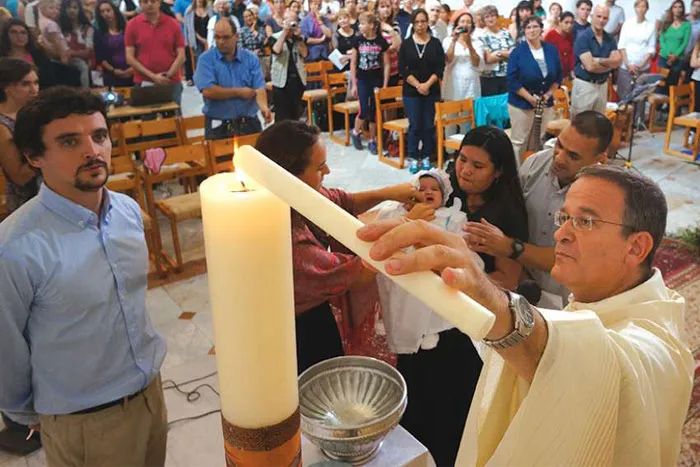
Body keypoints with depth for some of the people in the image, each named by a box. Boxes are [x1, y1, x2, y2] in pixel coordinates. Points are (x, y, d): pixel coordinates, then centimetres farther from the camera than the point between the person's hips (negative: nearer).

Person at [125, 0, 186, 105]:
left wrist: (168, 76, -11)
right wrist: (152, 76, -11)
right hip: (144, 83, 0)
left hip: (172, 83, 1)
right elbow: (129, 58, -2)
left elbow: (181, 55, 1)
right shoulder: (132, 25, 1)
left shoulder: (173, 24, 3)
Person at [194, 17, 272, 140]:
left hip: (249, 123, 2)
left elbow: (259, 88, -6)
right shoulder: (206, 59, -3)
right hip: (218, 126, -2)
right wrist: (239, 92, -9)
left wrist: (264, 107, -27)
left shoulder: (250, 58, 4)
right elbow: (208, 91, -15)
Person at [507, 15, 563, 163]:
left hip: (546, 103, 4)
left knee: (540, 142, 12)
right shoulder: (518, 51, -9)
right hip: (521, 103, -4)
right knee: (518, 142, 0)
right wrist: (530, 98, -17)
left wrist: (549, 94, -4)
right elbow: (512, 80, -14)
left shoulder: (552, 50, 4)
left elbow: (559, 75, 10)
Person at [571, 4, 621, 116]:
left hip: (603, 85, 6)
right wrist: (608, 63, -5)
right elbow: (590, 66, -19)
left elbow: (617, 61, -5)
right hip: (584, 85, -6)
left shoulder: (610, 39, 8)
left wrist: (597, 60, -17)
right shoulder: (583, 37, -11)